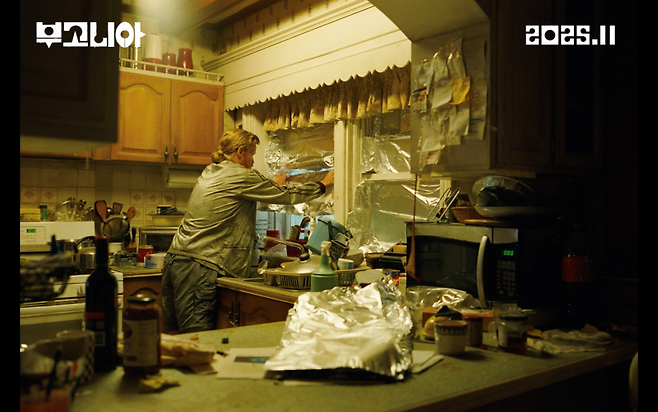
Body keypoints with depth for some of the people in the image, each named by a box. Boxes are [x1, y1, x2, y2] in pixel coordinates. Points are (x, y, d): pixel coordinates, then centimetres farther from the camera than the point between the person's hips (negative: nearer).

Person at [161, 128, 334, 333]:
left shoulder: (209, 172, 16)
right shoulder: (241, 176, -7)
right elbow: (287, 195, 1)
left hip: (174, 258, 9)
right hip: (198, 265, -9)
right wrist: (323, 185, 15)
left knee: (174, 333, 12)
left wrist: (273, 185, 40)